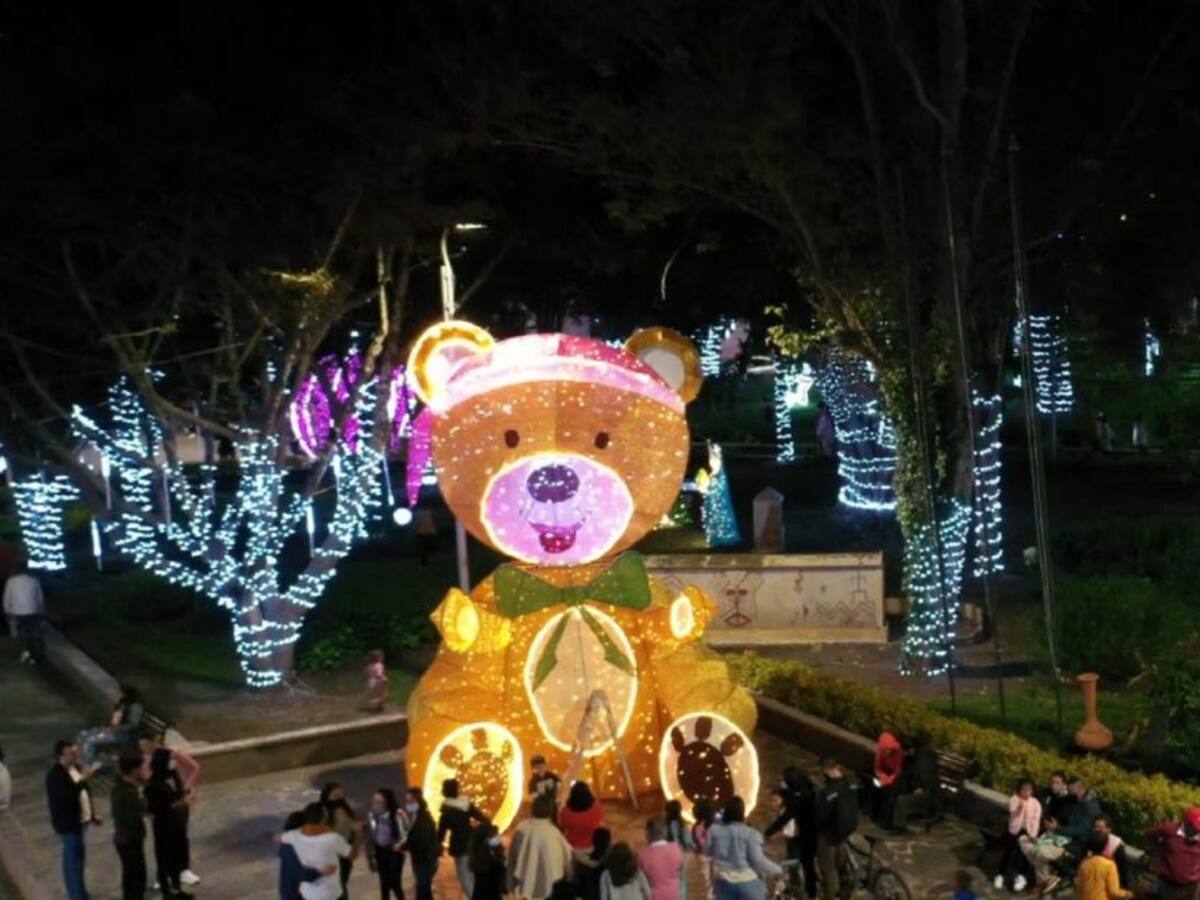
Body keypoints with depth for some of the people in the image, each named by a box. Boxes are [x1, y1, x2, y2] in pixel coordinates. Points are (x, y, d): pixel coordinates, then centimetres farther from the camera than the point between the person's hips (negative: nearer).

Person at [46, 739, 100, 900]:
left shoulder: (73, 768, 4)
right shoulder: (55, 775, -23)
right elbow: (67, 796, -34)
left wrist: (91, 814, 17)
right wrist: (83, 780, -38)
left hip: (79, 820, 9)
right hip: (68, 824, -9)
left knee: (73, 858, 22)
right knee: (74, 860, -3)